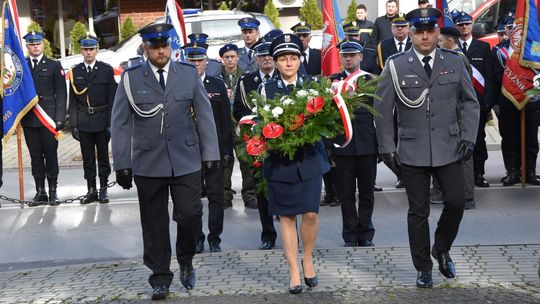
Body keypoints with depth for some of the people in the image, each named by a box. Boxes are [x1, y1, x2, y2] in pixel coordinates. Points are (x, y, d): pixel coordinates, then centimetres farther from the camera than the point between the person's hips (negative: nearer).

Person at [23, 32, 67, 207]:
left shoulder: (54, 66, 4)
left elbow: (61, 94, 0)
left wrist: (59, 120, -8)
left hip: (48, 118, -2)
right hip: (29, 120, 2)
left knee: (51, 155, 1)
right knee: (35, 156, 6)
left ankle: (53, 192, 9)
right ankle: (40, 192, 12)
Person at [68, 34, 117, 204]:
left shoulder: (106, 70, 0)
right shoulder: (75, 72, 5)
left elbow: (112, 99, -1)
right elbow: (73, 101, 6)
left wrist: (111, 123, -7)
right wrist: (74, 124, -1)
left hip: (102, 122, -2)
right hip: (83, 123, 2)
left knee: (103, 155, 5)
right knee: (87, 157, 6)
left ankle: (103, 189, 13)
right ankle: (91, 190, 12)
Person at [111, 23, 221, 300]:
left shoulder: (189, 74, 4)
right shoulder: (130, 79, 1)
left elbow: (204, 116, 7)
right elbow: (120, 124, 2)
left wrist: (210, 153, 3)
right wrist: (122, 164, -1)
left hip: (186, 160, 0)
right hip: (147, 163, 0)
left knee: (190, 214, -4)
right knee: (154, 224, 6)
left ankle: (186, 260, 24)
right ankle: (160, 277, 19)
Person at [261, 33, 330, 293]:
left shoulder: (313, 84, 6)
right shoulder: (266, 89, 4)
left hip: (309, 157, 0)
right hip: (279, 160, 0)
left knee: (310, 213, -5)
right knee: (286, 215, 3)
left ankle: (308, 260, 20)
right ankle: (294, 271, 12)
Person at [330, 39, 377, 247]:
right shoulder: (333, 81, 5)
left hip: (367, 145, 0)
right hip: (342, 145, 0)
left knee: (366, 192, 7)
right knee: (346, 194, 5)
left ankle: (365, 233, 18)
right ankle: (350, 235, 14)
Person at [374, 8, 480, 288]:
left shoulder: (454, 62, 4)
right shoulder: (396, 65, -2)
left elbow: (470, 102, 10)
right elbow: (382, 110, 1)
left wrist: (468, 137, 0)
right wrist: (386, 147, -3)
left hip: (449, 148, 2)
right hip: (412, 152, -1)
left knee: (456, 202, -2)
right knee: (418, 212, 5)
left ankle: (441, 249, 26)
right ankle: (423, 268, 19)